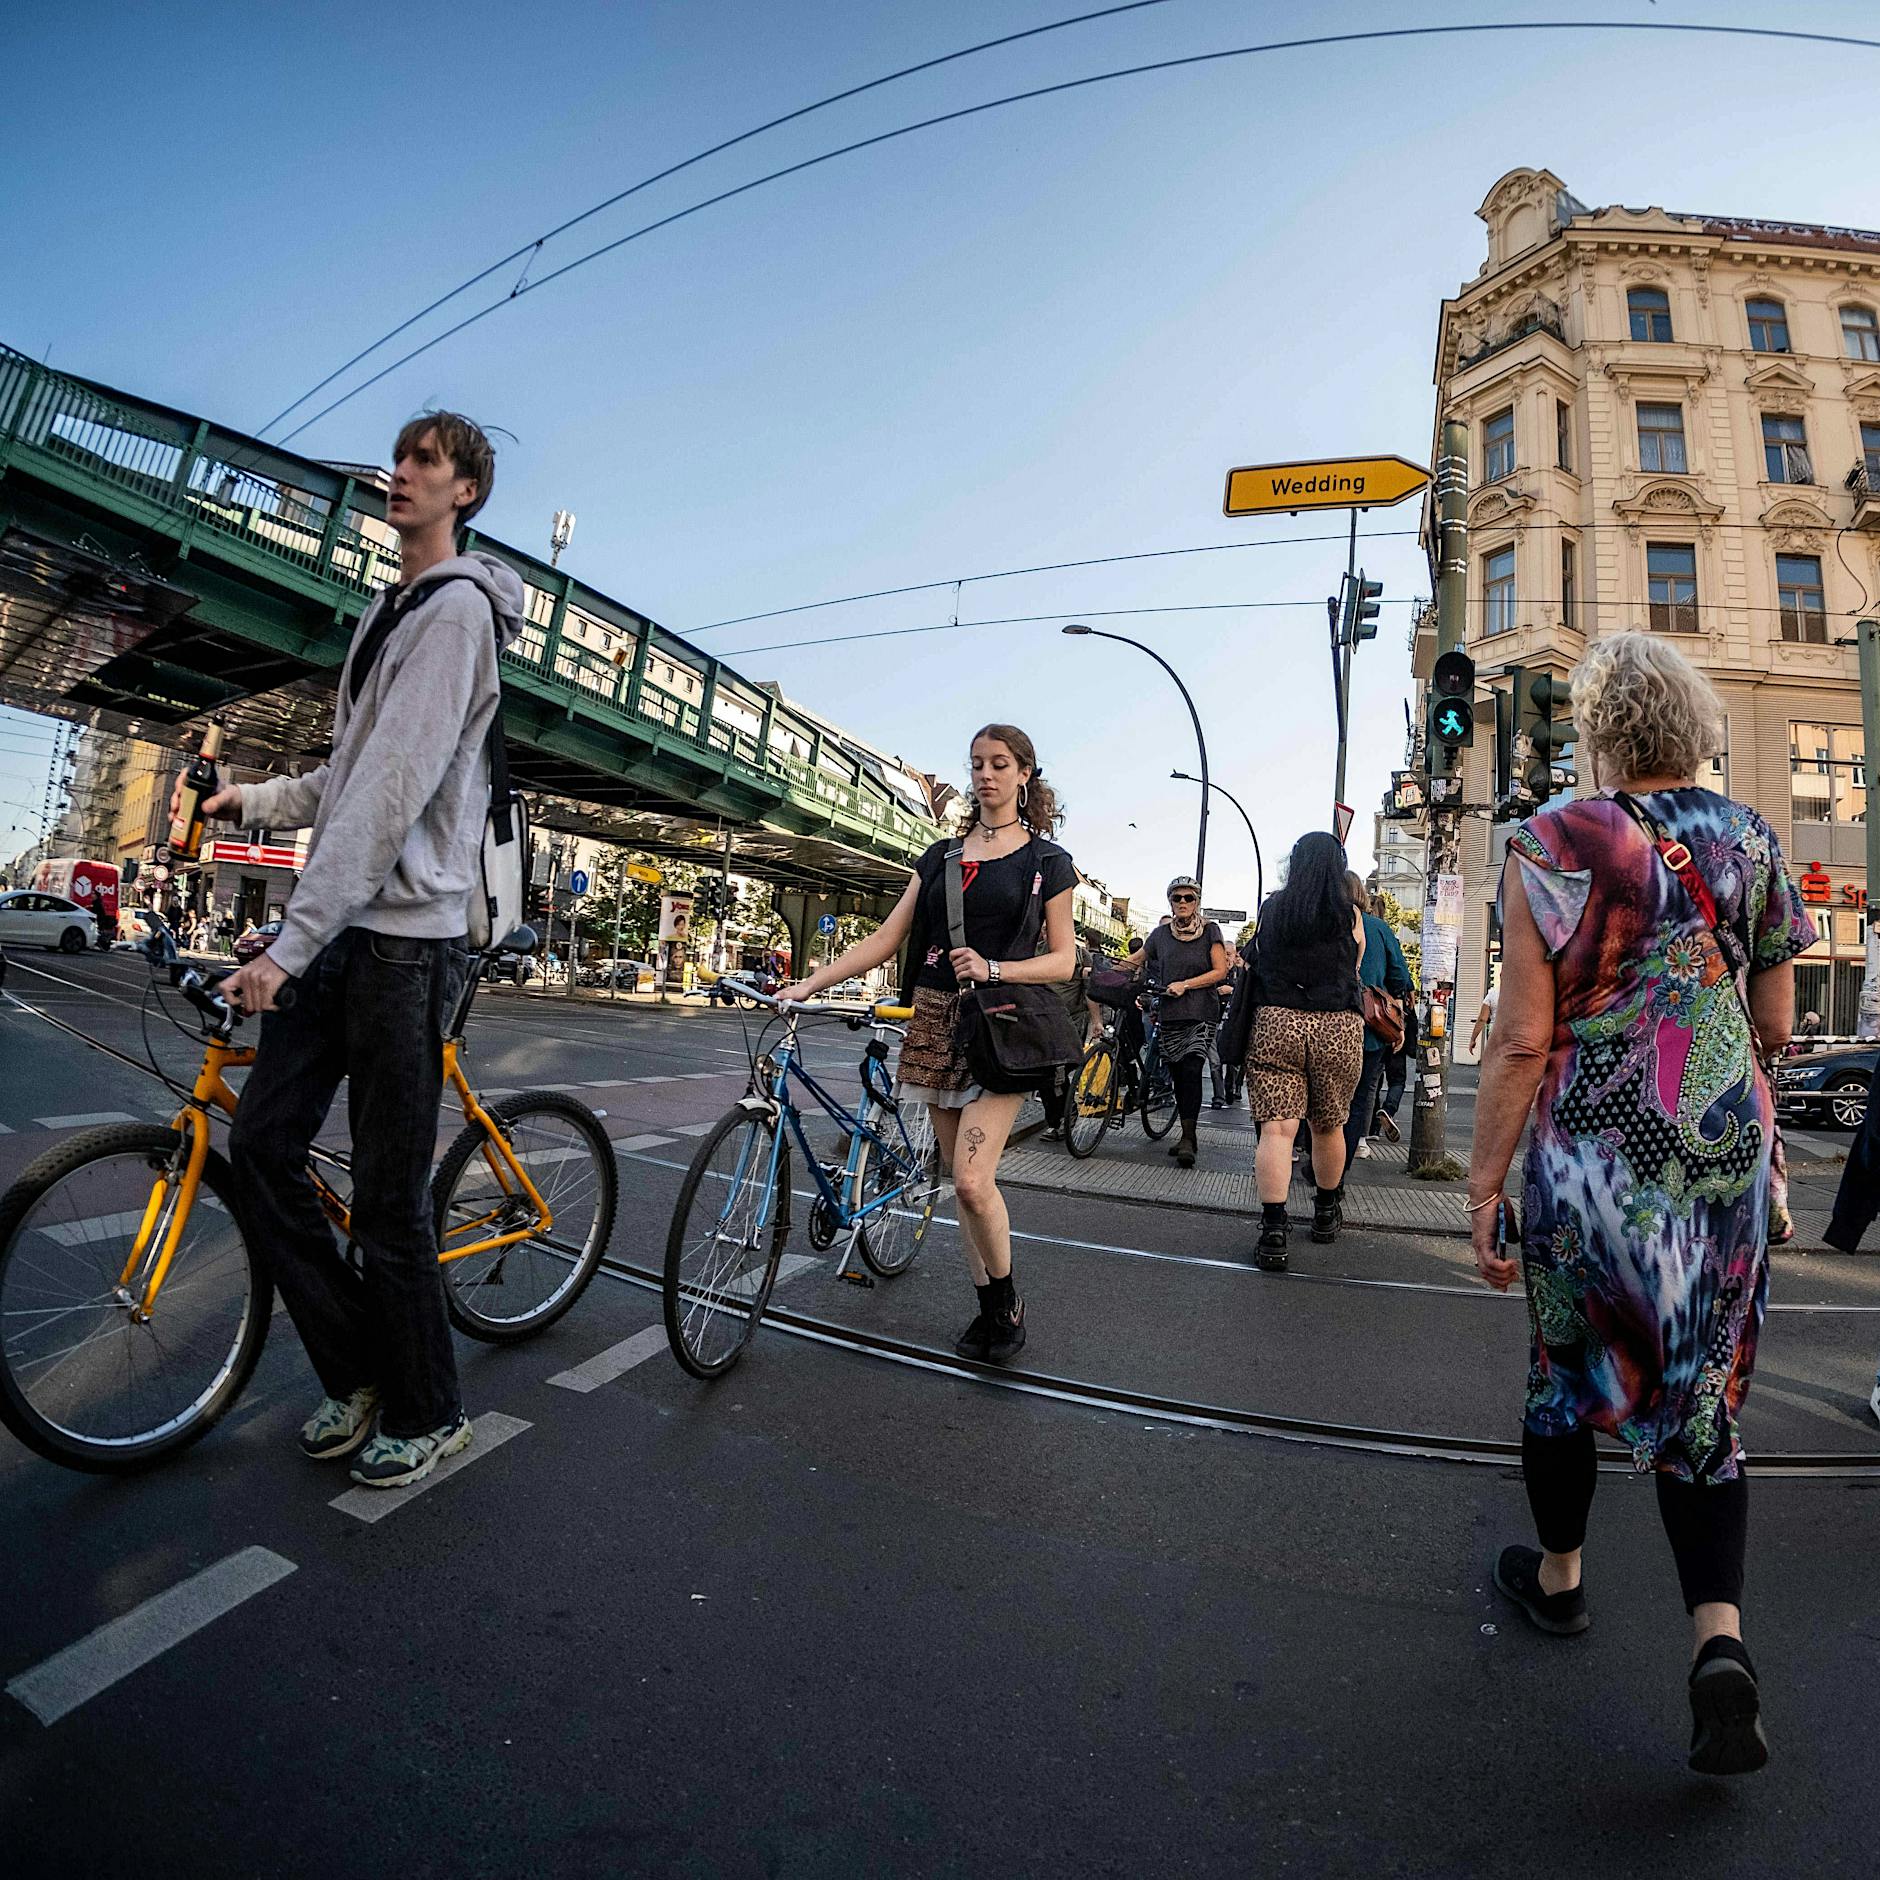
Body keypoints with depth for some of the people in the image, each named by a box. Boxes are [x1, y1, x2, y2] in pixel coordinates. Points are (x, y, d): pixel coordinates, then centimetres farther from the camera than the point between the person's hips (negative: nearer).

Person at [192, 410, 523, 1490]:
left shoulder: (457, 606, -9)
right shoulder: (394, 613, 23)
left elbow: (394, 789, -20)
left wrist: (292, 944, -21)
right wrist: (258, 799, 13)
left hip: (406, 936, -9)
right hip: (345, 930, 9)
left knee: (388, 1196, -2)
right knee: (261, 1144, 9)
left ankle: (429, 1414, 20)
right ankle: (360, 1374, 25)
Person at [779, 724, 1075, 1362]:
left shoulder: (1047, 861, 2)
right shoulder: (941, 856, 13)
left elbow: (1063, 960, 0)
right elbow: (886, 939, 8)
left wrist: (993, 968, -17)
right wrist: (808, 984, -2)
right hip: (936, 1022, 5)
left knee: (972, 1180, -15)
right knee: (961, 1179, 8)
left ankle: (1009, 1300, 10)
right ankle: (988, 1307, 23)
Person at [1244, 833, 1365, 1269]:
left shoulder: (1270, 909, 6)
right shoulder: (1349, 915, 3)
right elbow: (1353, 973, 12)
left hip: (1275, 1023, 0)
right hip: (1338, 1028, 0)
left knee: (1277, 1127, -3)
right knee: (1328, 1126, 17)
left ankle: (1273, 1232, -12)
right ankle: (1326, 1214, 36)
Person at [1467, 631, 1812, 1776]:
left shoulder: (1555, 841, -11)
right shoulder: (1753, 839, 3)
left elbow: (1525, 1041, -14)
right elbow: (1776, 1028, 9)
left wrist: (1485, 1181, -7)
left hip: (1592, 1155, -3)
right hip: (1728, 1155, 4)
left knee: (1568, 1367, 17)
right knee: (1703, 1390, 15)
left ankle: (1558, 1575, 36)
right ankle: (1720, 1636, 6)